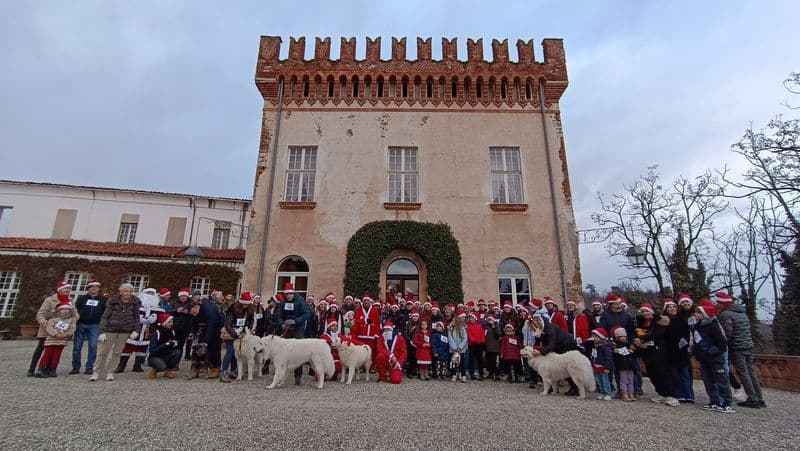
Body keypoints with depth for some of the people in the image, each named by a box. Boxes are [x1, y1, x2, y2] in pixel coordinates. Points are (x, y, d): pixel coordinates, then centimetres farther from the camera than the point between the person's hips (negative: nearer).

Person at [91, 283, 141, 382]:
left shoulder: (135, 302, 1)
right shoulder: (113, 301, -4)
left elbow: (136, 317, 9)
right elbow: (105, 317, -3)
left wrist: (134, 330, 2)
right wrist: (102, 331, -10)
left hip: (125, 331, 2)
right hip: (111, 329, -1)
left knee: (117, 352, 8)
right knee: (104, 351, 4)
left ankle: (109, 372, 21)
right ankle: (96, 372, 19)